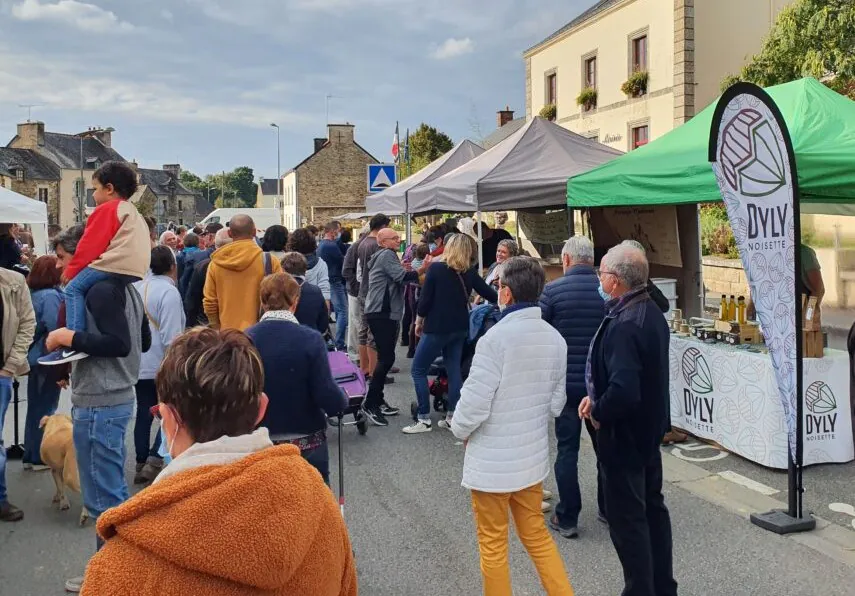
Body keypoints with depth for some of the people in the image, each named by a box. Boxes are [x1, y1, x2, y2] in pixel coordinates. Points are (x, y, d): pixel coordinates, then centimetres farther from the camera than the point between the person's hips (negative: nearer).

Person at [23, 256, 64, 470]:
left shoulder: (32, 294, 7)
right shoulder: (51, 296, -18)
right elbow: (55, 329, -23)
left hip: (34, 359, 8)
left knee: (34, 408, 14)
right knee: (45, 409, 2)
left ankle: (30, 456, 22)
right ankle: (41, 457, 8)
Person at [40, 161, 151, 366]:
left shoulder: (107, 209, -1)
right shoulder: (133, 212, 29)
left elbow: (90, 245, -6)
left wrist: (70, 272, 4)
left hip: (116, 264, -10)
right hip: (136, 269, 10)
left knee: (74, 288, -5)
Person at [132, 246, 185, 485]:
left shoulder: (137, 287, 6)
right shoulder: (169, 291, -17)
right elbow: (171, 336, -21)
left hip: (139, 364, 7)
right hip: (162, 366, -7)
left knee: (144, 413, 14)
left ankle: (142, 464, 19)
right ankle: (155, 461, -4)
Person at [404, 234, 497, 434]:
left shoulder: (436, 268, -12)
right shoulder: (469, 273, 1)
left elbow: (425, 299, -11)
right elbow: (490, 294, 7)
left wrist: (419, 322, 3)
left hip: (437, 327, -5)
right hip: (459, 328, 6)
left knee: (418, 370, 4)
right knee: (454, 369, 14)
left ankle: (424, 419, 2)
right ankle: (453, 416, 15)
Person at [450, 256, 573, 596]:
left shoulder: (496, 337, -23)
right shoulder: (555, 339, -2)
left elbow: (474, 403, -21)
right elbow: (556, 403, 6)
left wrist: (460, 431, -1)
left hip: (492, 460, -6)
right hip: (533, 455, 6)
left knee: (493, 545, 12)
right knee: (536, 536, 22)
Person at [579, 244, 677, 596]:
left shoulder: (623, 326, -27)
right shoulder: (652, 313, 4)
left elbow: (623, 391, -35)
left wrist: (599, 413, -16)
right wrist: (598, 397, 7)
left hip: (623, 435, -10)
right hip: (650, 429, 10)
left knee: (627, 520, 4)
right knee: (653, 508, 21)